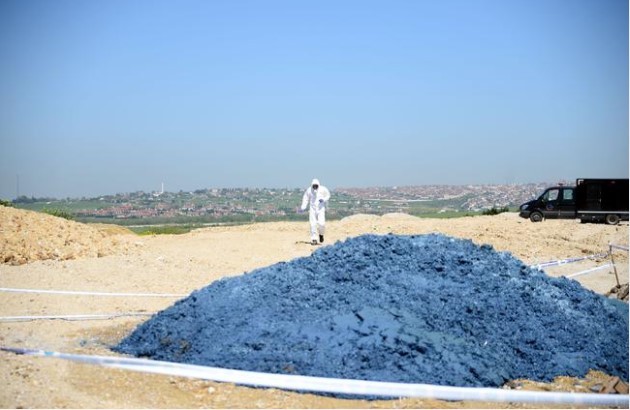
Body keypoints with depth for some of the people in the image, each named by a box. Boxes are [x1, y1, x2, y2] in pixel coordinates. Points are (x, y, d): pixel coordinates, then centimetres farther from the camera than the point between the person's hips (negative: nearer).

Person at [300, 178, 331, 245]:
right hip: (312, 209, 1)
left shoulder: (323, 189, -7)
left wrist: (324, 199, -13)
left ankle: (321, 234, 18)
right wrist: (303, 207, -3)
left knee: (321, 223, -13)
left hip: (321, 209, -1)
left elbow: (328, 195, 8)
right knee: (313, 224, -5)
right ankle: (314, 239, 3)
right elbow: (306, 199, 8)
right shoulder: (309, 190, -4)